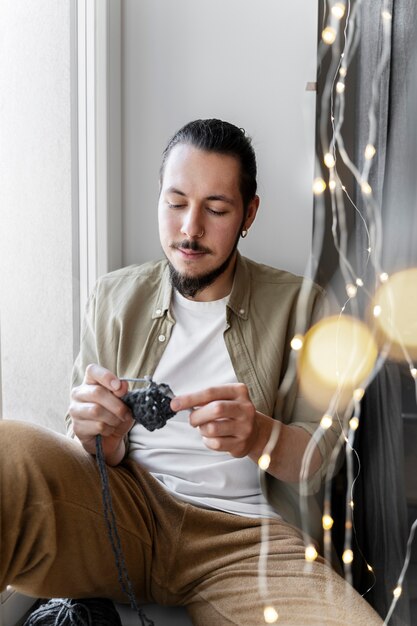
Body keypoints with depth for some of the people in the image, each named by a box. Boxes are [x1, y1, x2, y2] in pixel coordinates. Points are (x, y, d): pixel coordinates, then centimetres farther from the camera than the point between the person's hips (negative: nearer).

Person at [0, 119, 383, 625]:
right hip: (126, 501, 0)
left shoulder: (298, 305, 7)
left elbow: (319, 459, 3)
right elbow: (78, 450, 10)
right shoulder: (113, 299, 10)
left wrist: (259, 436, -20)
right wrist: (102, 438, -15)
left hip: (243, 530, 1)